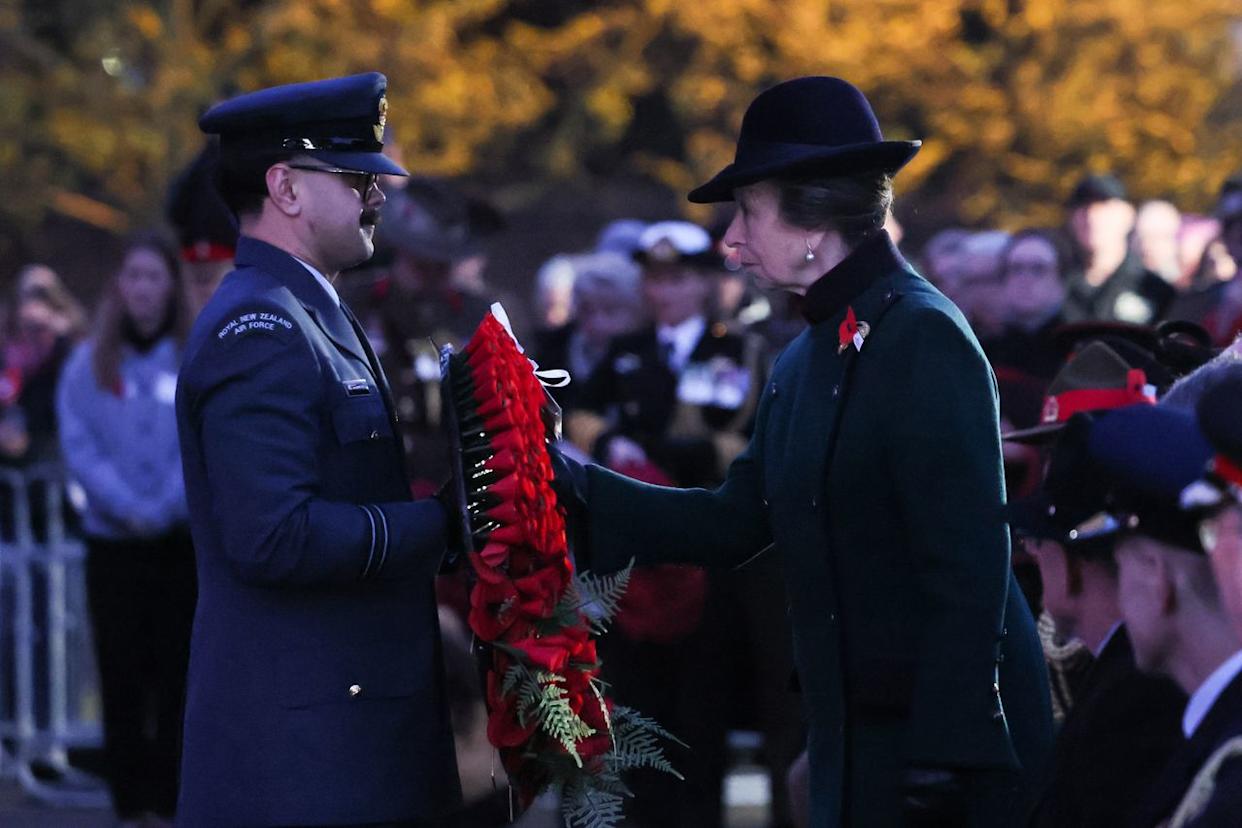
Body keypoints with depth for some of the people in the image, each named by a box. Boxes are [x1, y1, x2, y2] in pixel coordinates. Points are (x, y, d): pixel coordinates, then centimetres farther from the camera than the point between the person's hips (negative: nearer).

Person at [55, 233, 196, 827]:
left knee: (176, 671, 1)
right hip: (112, 541, 1)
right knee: (122, 672, 2)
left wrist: (166, 507, -17)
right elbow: (78, 445, -1)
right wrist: (125, 506, -14)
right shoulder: (90, 363, 5)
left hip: (185, 539, -1)